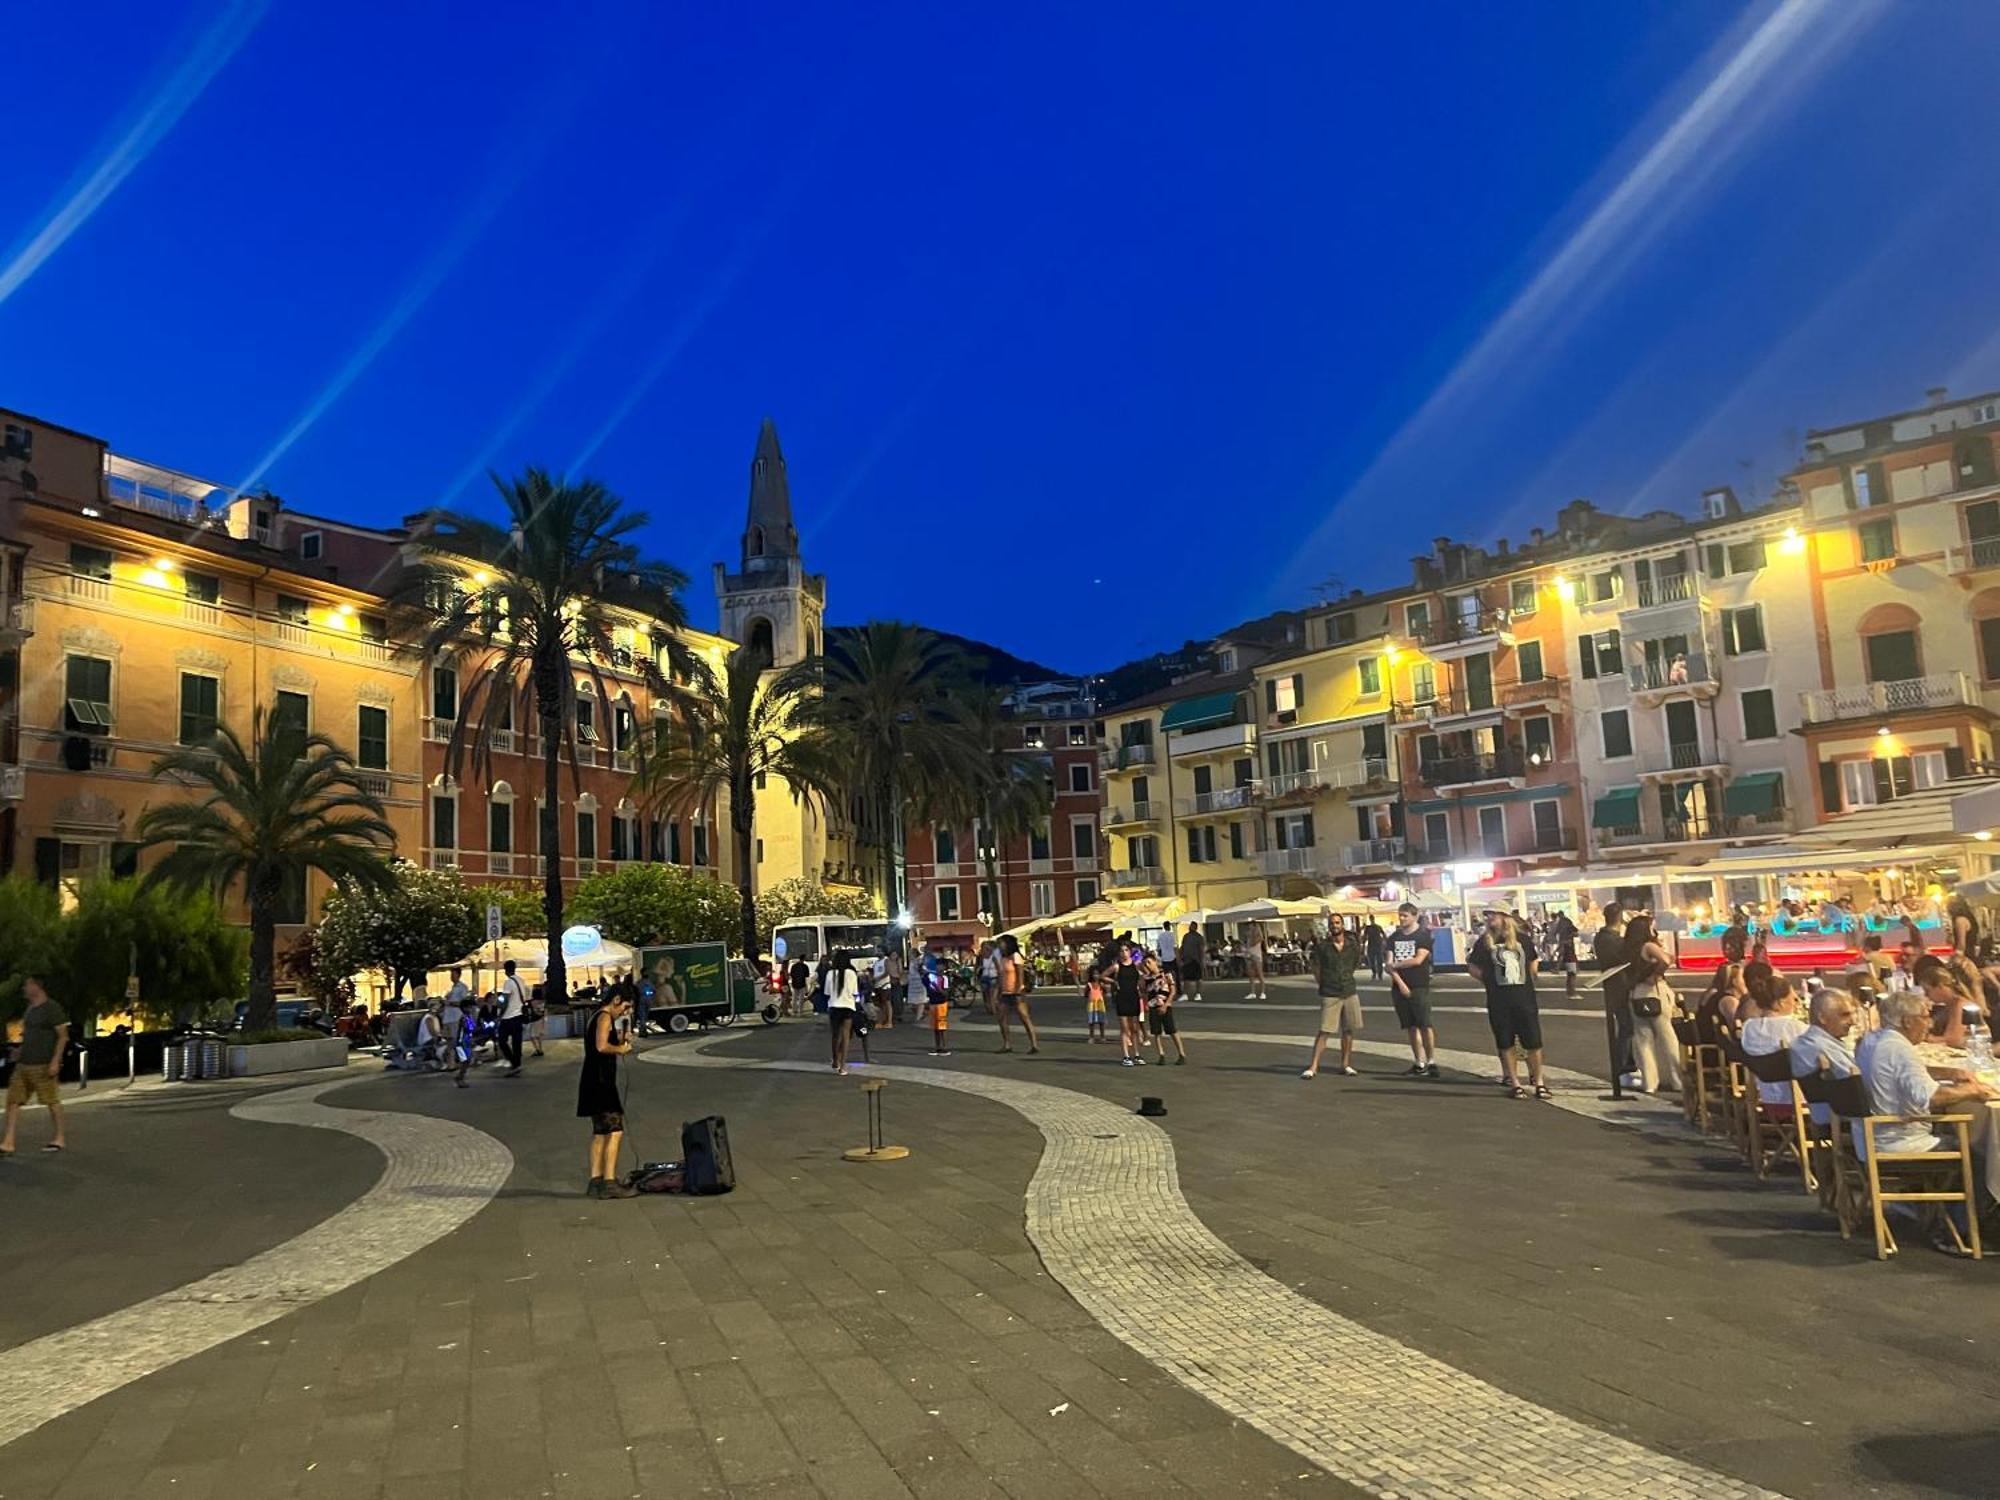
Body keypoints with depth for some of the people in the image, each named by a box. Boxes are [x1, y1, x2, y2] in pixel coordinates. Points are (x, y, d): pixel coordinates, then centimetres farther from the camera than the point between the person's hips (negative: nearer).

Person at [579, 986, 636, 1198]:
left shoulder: (597, 1018, 22)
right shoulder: (605, 1017, -10)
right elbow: (601, 1046, -24)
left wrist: (620, 1041, 12)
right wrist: (620, 1049, -9)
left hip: (594, 1083, 11)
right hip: (601, 1082, -11)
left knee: (600, 1133, 14)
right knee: (614, 1131, -12)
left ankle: (595, 1182, 16)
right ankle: (609, 1183, -15)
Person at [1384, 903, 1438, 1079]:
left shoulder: (1424, 935, -1)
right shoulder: (1394, 937, 12)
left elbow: (1418, 959, -12)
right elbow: (1390, 964, 4)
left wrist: (1395, 965, -2)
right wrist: (1400, 983, -9)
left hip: (1419, 987, -4)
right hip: (1399, 987, 4)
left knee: (1425, 1024, -11)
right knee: (1411, 1026, 6)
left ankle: (1431, 1062, -7)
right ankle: (1419, 1063, 9)